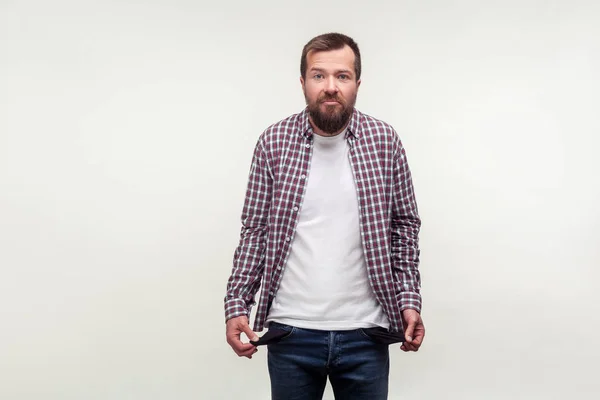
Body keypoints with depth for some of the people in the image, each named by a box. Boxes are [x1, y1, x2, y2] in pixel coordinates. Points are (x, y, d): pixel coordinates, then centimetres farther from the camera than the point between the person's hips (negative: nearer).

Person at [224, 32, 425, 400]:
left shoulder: (384, 141, -2)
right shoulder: (273, 142, -2)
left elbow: (405, 225, 5)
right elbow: (255, 230, 2)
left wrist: (409, 299, -2)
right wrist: (237, 304, -4)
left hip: (365, 333, 0)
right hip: (291, 332, 0)